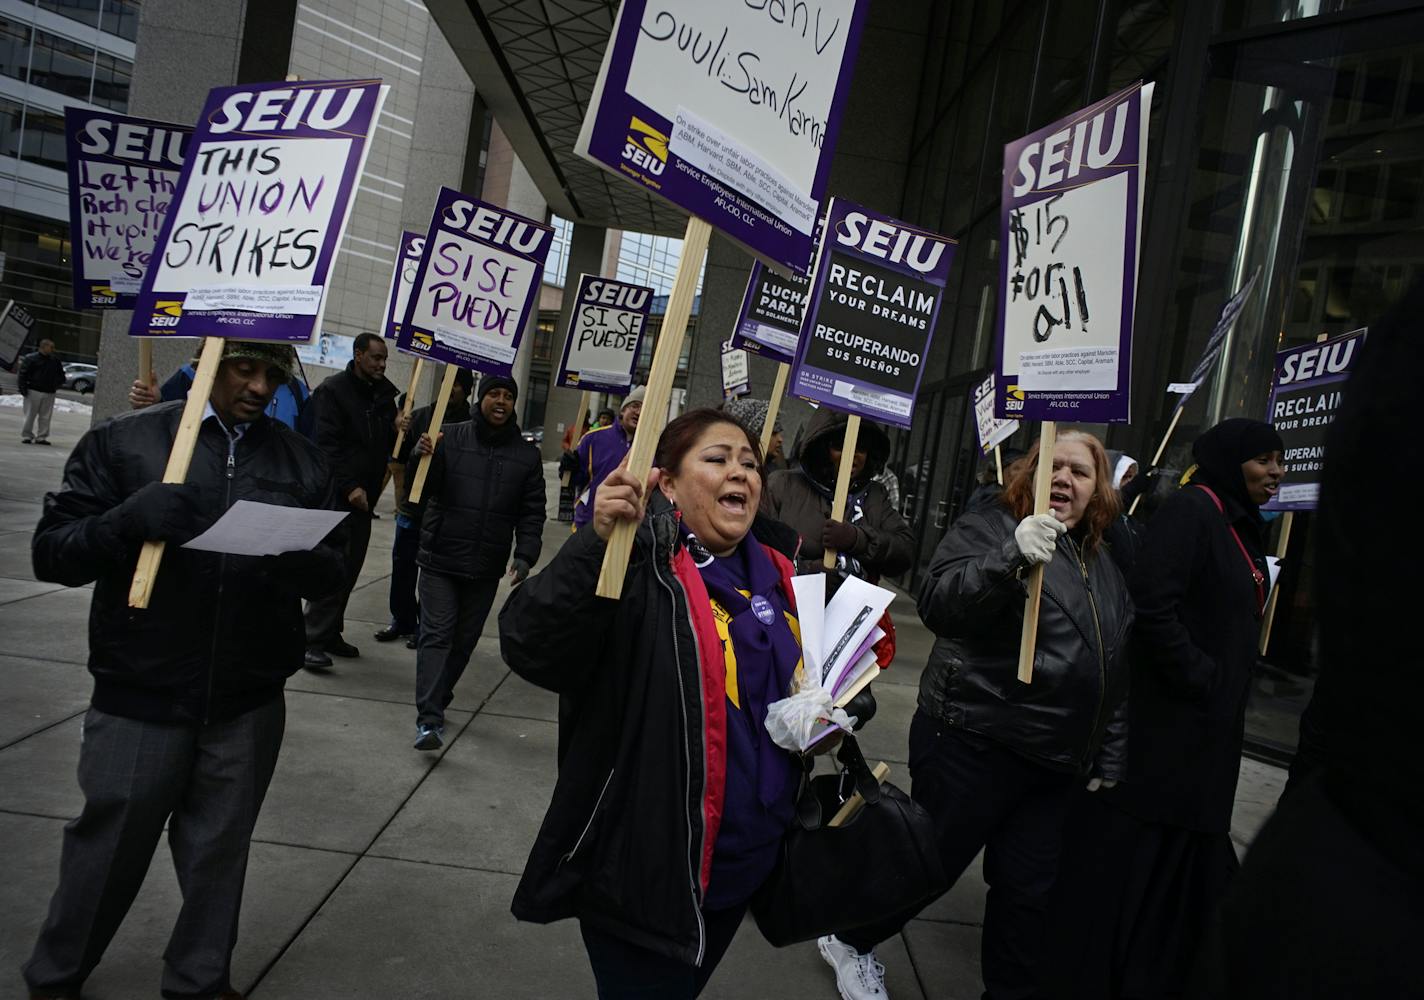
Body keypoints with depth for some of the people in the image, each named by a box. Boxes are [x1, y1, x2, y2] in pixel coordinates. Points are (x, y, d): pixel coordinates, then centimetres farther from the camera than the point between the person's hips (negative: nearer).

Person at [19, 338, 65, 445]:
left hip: (49, 393, 4)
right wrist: (23, 388, -10)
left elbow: (61, 375, 22)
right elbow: (22, 373, -3)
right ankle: (26, 436, 8)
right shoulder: (31, 359, -3)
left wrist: (57, 384, 4)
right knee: (30, 415, 0)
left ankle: (41, 437, 9)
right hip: (34, 391, -4)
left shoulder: (55, 361, 11)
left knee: (45, 416, 3)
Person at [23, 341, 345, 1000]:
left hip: (250, 702, 2)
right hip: (139, 697, -1)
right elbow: (50, 552, -4)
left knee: (220, 848, 15)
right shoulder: (123, 442, -1)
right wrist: (127, 521, -24)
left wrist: (302, 563, -19)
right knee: (110, 846, 13)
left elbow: (333, 569, 4)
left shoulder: (301, 460, 6)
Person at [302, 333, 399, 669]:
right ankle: (314, 641, -8)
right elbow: (326, 445, -13)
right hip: (336, 495, -7)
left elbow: (390, 445, 19)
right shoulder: (333, 391, -6)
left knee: (349, 569, 10)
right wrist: (349, 487, -20)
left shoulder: (384, 395, 14)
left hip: (364, 498, 7)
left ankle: (331, 635, 19)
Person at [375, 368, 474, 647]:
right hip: (411, 508, 4)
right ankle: (402, 621, 27)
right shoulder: (419, 417, 5)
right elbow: (400, 460, 10)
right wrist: (400, 498, 4)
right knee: (403, 565, 12)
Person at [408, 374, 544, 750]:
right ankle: (429, 719, -6)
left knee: (464, 638, 12)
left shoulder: (527, 455, 3)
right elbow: (421, 489, -3)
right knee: (436, 634, -5)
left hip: (486, 567, 3)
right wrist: (421, 458, -23)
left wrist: (525, 556, -8)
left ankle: (437, 702, 30)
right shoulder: (450, 439, -2)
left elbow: (532, 513, 3)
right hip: (440, 559, -2)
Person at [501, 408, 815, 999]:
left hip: (745, 865, 8)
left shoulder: (776, 578, 4)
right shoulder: (640, 568, -19)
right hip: (644, 871, -7)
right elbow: (531, 650, -33)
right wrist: (598, 541, -46)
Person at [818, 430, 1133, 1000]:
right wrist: (1012, 558, -39)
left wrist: (1108, 760, 18)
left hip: (1060, 765, 6)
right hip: (973, 745, -6)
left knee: (1030, 889, 11)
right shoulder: (987, 530, -7)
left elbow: (1118, 675, 21)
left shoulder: (1105, 567, 15)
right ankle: (850, 940, 32)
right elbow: (937, 602, -25)